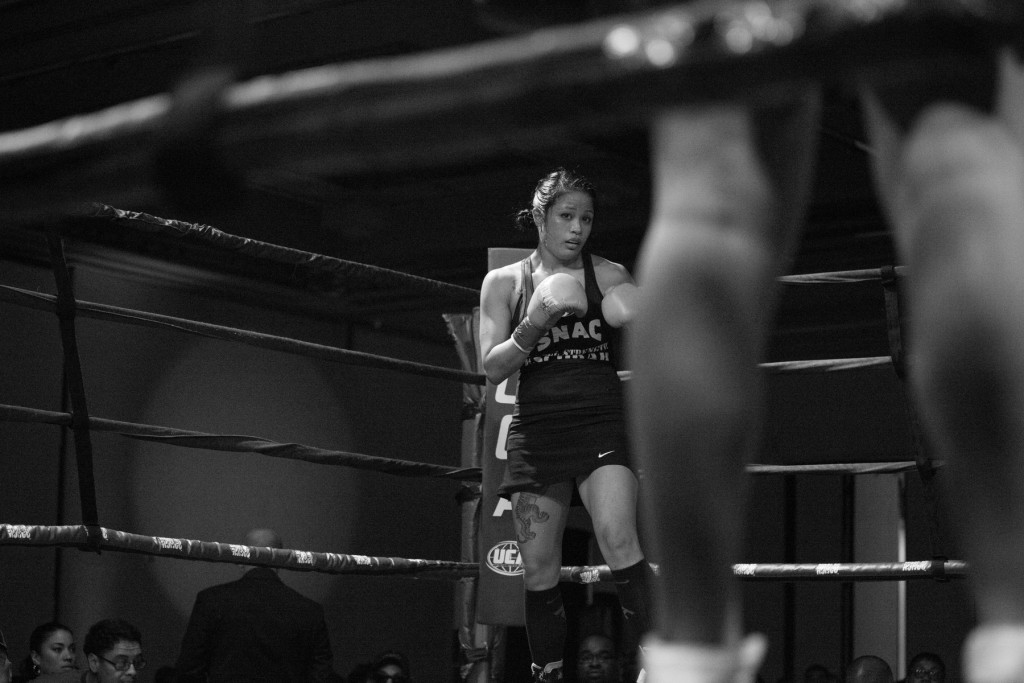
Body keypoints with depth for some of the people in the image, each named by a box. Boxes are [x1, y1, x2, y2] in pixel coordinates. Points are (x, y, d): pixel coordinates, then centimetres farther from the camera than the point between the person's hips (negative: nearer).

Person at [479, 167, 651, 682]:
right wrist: (534, 322, -16)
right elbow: (493, 368, 0)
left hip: (601, 422, -2)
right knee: (538, 568, 3)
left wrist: (647, 321, -17)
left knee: (617, 539, -23)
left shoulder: (608, 275, 5)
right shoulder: (503, 283, 7)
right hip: (536, 428, 2)